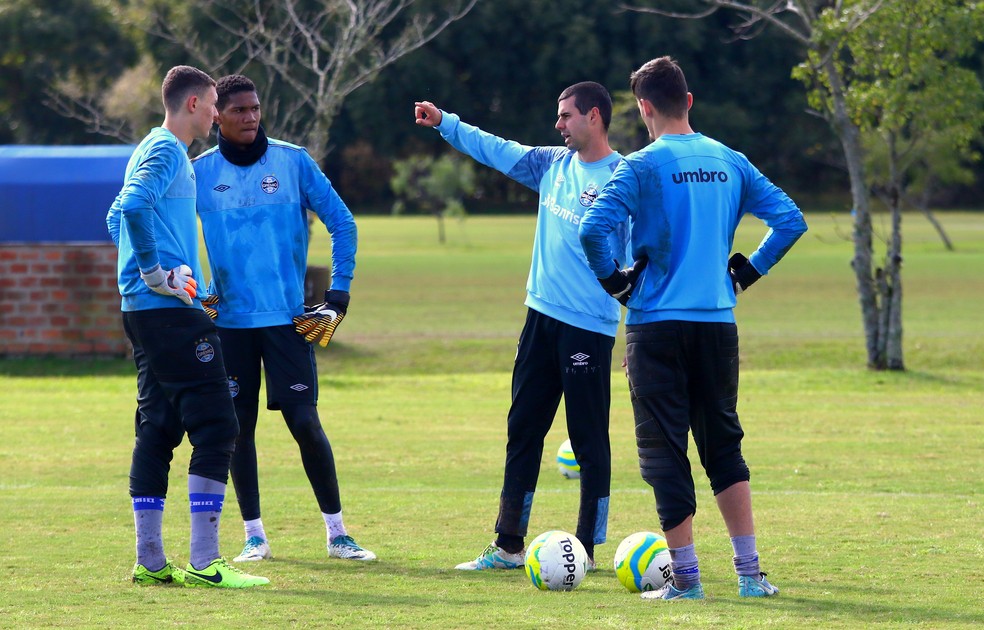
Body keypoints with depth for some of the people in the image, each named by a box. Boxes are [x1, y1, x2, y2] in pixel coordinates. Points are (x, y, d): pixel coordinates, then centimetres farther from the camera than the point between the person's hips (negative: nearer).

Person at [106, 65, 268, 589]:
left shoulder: (155, 149, 20)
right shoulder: (167, 150, -10)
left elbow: (118, 217, 28)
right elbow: (134, 207, -26)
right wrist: (156, 272, -19)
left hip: (143, 310, 11)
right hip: (170, 311, -11)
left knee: (158, 428, 11)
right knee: (215, 426, -10)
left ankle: (149, 560, 10)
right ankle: (204, 561, -13)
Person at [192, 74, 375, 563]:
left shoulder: (293, 161, 0)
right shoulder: (200, 172, 2)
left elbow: (342, 223, 5)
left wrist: (339, 290, -1)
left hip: (287, 316, -1)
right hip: (229, 320, 1)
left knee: (305, 422, -6)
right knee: (238, 427, 2)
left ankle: (337, 533, 4)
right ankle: (254, 535, 12)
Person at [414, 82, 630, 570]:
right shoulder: (554, 164, 11)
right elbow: (497, 150, 22)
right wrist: (444, 123, 21)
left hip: (588, 325, -8)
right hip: (542, 315, 8)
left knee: (589, 438, -1)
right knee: (522, 431, 10)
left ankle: (586, 548, 5)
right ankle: (509, 545, 16)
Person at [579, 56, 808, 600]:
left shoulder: (642, 166, -8)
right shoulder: (730, 162, 7)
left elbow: (593, 229, -19)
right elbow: (789, 219, 6)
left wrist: (612, 279, -3)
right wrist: (748, 270, 14)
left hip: (656, 323, -4)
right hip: (718, 322, 4)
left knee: (664, 452, 2)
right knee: (723, 444, 15)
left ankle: (685, 576, 1)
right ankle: (749, 571, 9)